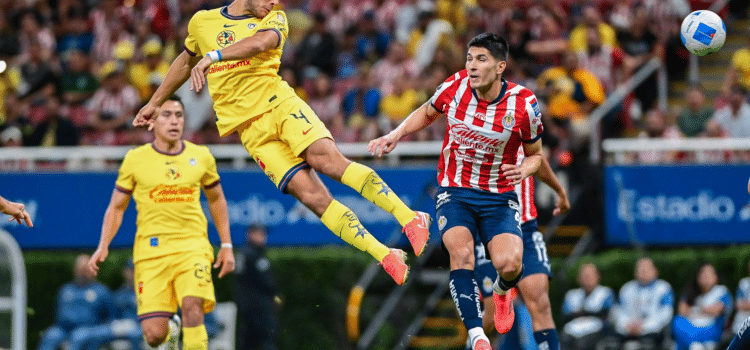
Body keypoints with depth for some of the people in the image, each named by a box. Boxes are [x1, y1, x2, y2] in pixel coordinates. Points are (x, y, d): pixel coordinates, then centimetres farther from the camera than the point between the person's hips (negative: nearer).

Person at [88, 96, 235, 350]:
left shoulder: (201, 157, 8)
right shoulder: (135, 159, 3)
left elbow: (216, 200, 22)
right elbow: (116, 207, 11)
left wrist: (227, 245, 18)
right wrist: (103, 246, -2)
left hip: (193, 246, 1)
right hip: (151, 250, -1)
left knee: (193, 308, -25)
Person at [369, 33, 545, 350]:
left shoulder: (524, 104, -13)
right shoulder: (455, 86, -10)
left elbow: (535, 154, 3)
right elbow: (427, 113, 14)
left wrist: (523, 170, -18)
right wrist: (396, 134, -1)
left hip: (499, 197, -1)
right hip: (454, 191, 1)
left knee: (508, 263, -22)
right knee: (461, 254, -26)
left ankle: (502, 291, 18)